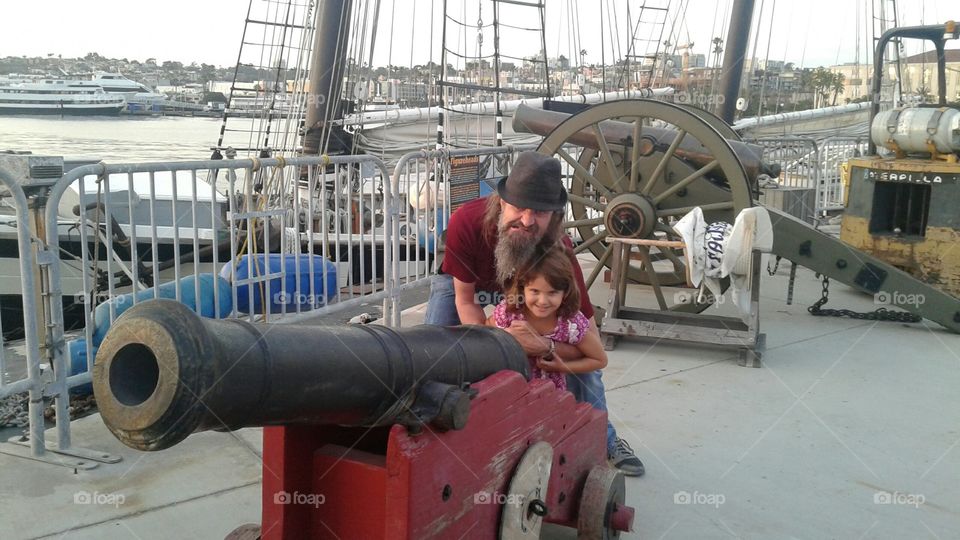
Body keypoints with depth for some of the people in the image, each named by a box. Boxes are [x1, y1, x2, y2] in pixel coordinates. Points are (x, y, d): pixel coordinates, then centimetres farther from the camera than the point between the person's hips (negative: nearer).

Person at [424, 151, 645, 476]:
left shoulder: (559, 251, -39)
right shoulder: (466, 222, -41)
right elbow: (465, 298, -24)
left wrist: (545, 347, -53)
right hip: (464, 281, 0)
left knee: (580, 353, -7)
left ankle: (604, 441, 15)